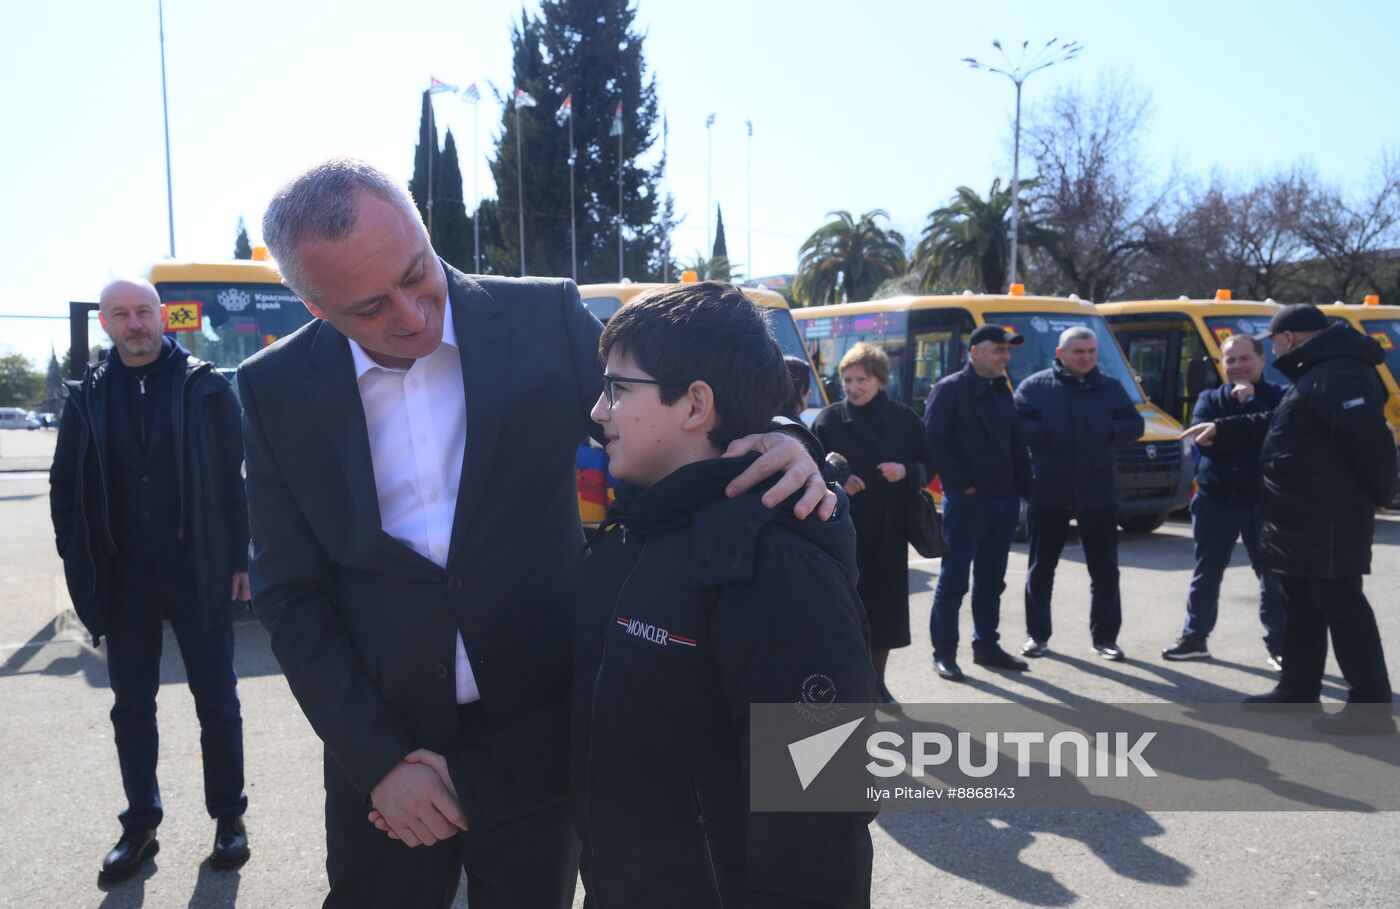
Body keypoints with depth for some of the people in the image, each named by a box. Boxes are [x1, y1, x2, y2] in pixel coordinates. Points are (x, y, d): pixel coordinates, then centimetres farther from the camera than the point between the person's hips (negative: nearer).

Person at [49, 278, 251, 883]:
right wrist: (79, 563, 0)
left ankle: (228, 818, 21)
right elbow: (64, 485, 9)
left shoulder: (205, 387, -2)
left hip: (199, 574, -3)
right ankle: (140, 825, 26)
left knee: (217, 702, 7)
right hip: (123, 581, 3)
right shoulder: (87, 396, 5)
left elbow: (238, 476, -3)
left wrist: (240, 559, -7)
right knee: (131, 707, 12)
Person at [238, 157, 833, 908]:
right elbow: (291, 598, -3)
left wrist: (774, 438, -21)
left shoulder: (546, 320, -9)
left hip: (541, 740, 0)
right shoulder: (276, 391, -5)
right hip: (381, 747, 1)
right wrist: (379, 758, -10)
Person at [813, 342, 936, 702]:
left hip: (889, 528, 2)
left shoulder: (904, 418, 3)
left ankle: (876, 682, 24)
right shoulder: (828, 419, 1)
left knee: (885, 603, 7)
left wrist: (906, 471, -12)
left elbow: (929, 466, 8)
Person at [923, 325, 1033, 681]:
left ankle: (986, 645, 24)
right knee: (953, 579, -2)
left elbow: (1017, 444, 17)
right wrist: (960, 484, -15)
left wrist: (1023, 491, 9)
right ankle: (944, 652, 5)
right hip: (966, 501, -7)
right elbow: (934, 442, -13)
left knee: (991, 579, 14)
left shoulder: (1002, 391, 16)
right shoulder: (949, 389, -6)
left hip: (1003, 500, 7)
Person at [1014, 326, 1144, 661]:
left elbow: (1134, 425, 7)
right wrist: (1045, 433, -19)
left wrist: (1108, 432, -12)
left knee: (1105, 569, 6)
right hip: (1047, 493, -2)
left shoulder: (1110, 388, 7)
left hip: (1098, 493, 2)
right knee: (1041, 568, 6)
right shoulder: (1034, 386, -1)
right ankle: (1037, 634, 18)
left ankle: (1104, 636, 18)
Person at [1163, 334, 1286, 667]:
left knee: (1273, 574, 5)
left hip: (1263, 500, -2)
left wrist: (1245, 407, -21)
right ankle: (1195, 637, 21)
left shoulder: (1280, 397, 1)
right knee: (1207, 573, 10)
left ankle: (1278, 644, 16)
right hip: (1215, 498, 2)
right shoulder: (1209, 399, 7)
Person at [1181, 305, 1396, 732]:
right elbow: (1274, 425, 27)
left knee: (1341, 607, -7)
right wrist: (1222, 430, 22)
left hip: (1328, 520, -11)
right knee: (1303, 607, 16)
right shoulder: (1317, 375, 18)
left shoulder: (1338, 376, -19)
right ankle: (1297, 690, 26)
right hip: (1305, 518, 11)